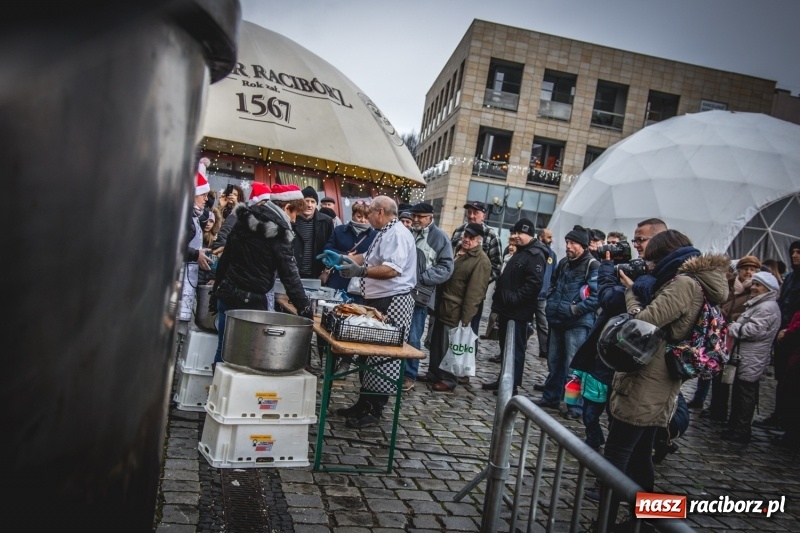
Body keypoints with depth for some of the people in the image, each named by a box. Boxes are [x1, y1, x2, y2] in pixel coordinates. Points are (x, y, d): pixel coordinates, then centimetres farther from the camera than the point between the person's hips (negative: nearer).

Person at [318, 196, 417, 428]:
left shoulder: (398, 234, -16)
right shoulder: (385, 233, 17)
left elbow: (392, 269, -29)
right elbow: (369, 258, 28)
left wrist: (361, 271, -34)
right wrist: (341, 258, 21)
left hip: (393, 303, -11)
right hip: (378, 301, 11)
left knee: (384, 357, -3)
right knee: (370, 354, 15)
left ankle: (374, 411, 6)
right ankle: (364, 403, 25)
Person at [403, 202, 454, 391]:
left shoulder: (440, 237, -3)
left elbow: (446, 269, -7)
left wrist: (420, 278, -14)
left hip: (418, 295, -4)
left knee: (412, 338, 0)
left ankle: (409, 375, 13)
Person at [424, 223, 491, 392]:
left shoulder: (481, 261, -15)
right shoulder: (456, 250, 13)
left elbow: (474, 292, -19)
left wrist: (465, 318, -22)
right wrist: (436, 302, 18)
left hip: (455, 311, -8)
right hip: (441, 306, 8)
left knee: (449, 346, 1)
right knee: (436, 342, 16)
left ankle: (448, 380, 14)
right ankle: (433, 373, 30)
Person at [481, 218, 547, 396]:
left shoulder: (535, 255, -13)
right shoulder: (520, 252, 19)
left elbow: (533, 284, -24)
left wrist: (513, 298, -24)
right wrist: (499, 298, 16)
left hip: (518, 312, -10)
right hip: (507, 309, 10)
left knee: (515, 349, -3)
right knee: (505, 347, 16)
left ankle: (513, 386, 4)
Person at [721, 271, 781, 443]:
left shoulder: (767, 307, -16)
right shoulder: (757, 304, 19)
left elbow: (754, 330, -26)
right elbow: (745, 325, 28)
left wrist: (733, 329, -12)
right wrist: (735, 326, 7)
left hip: (752, 361, -11)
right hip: (746, 358, 11)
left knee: (745, 395, -4)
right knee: (739, 393, 18)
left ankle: (741, 431, 3)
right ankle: (734, 425, 28)